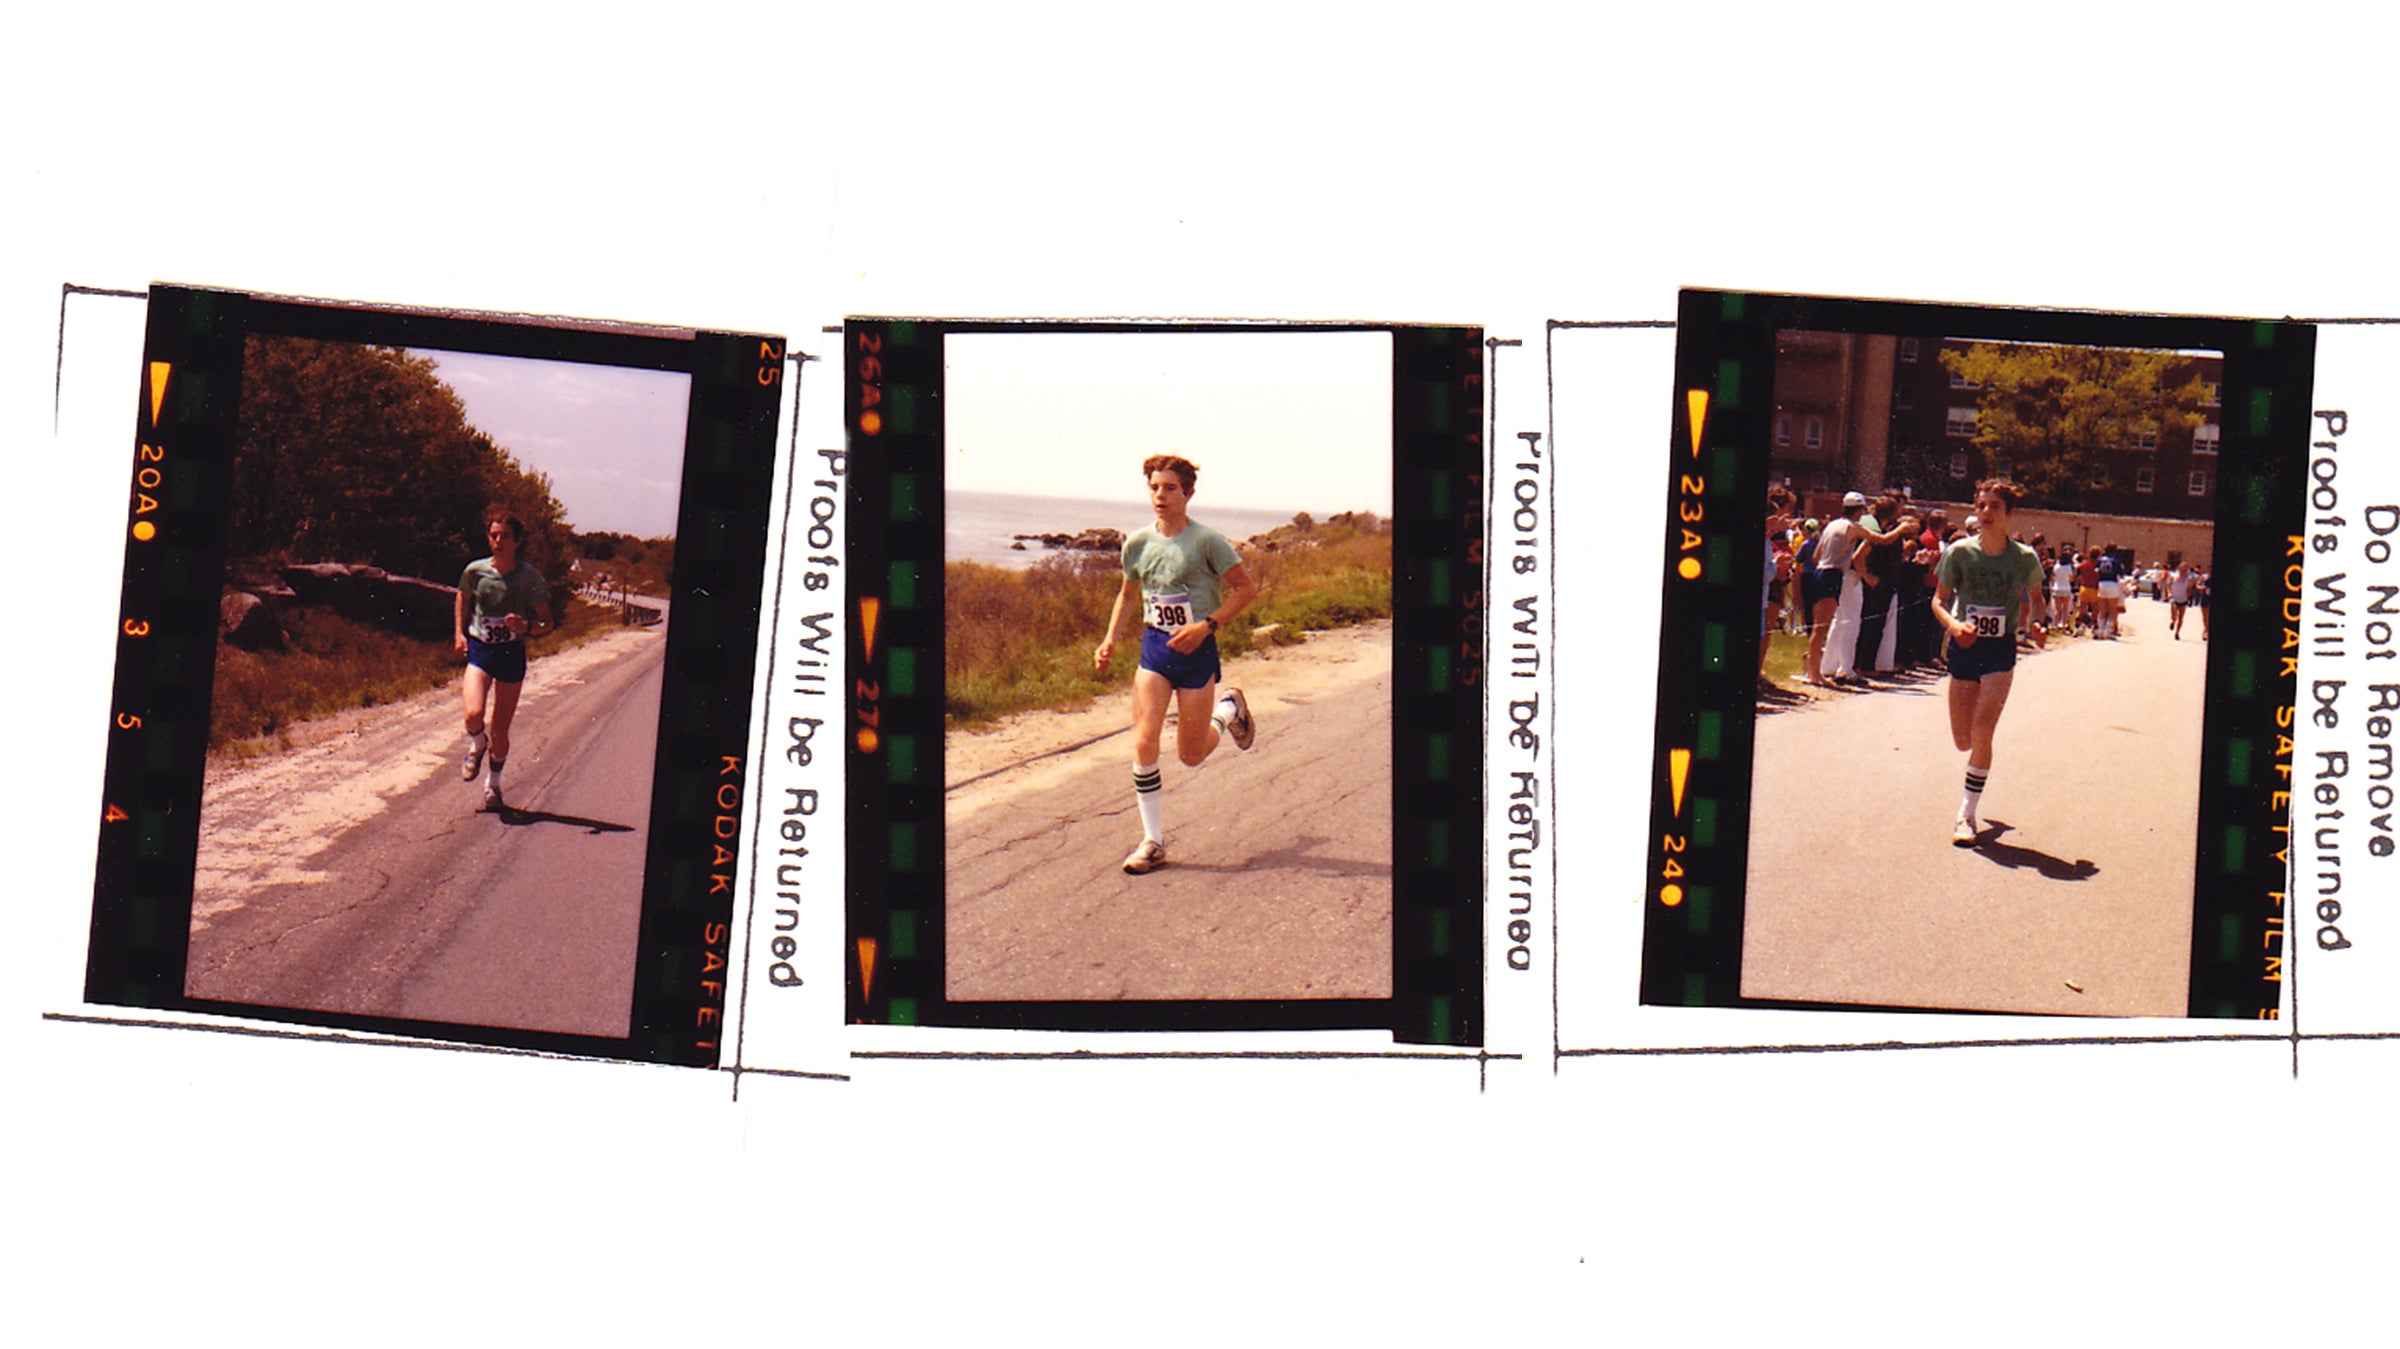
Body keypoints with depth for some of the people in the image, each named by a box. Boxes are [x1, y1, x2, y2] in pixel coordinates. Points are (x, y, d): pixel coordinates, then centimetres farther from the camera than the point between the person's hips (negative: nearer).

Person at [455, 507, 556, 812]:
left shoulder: (529, 577, -9)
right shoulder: (475, 571, -4)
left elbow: (547, 623, -4)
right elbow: (463, 599, 18)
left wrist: (526, 627, -24)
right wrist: (459, 632, 7)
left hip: (512, 654, -1)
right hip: (478, 650, 1)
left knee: (500, 731, 3)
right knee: (473, 715, -22)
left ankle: (494, 783, 29)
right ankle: (477, 745, 15)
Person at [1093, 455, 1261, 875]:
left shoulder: (1206, 541, -13)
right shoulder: (1138, 544, 1)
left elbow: (1247, 588, -8)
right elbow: (1128, 594, 19)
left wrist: (1207, 625, -17)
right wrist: (1110, 639, 6)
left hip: (1195, 650, -3)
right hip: (1154, 646, 3)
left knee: (1191, 756, 5)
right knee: (1144, 741, -12)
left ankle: (1228, 709, 39)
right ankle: (1153, 842, -1)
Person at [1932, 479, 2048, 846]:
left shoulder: (2024, 558, -5)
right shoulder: (1960, 553, -6)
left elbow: (2036, 597, 12)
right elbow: (1939, 600, 1)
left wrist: (2036, 624, -9)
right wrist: (1953, 625, -19)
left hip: (2000, 651, -2)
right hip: (1964, 647, 2)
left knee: (1981, 733, -15)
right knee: (1962, 740, 6)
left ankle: (1968, 814, -5)